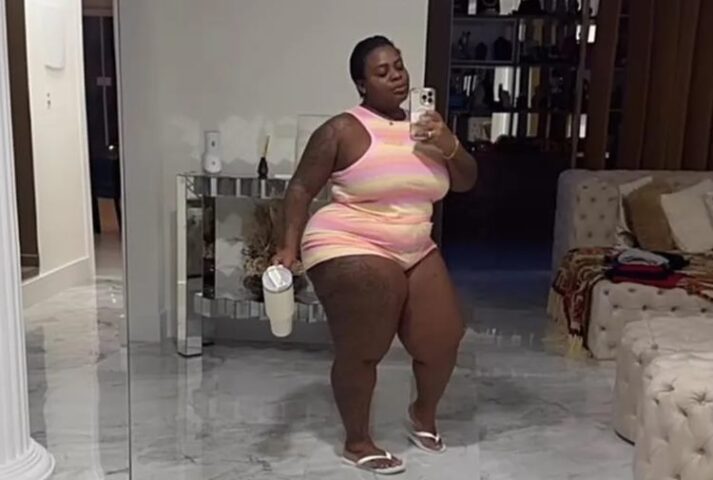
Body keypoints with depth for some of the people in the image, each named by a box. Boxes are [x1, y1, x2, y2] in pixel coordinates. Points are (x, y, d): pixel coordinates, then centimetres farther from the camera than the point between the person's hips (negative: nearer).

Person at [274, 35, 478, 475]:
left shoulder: (424, 126, 8)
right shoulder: (343, 130, -9)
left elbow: (466, 182, 10)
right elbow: (302, 188, -5)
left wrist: (450, 146, -10)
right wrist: (290, 246, -13)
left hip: (416, 253, 7)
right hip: (351, 252, -6)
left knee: (443, 339, 9)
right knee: (361, 352, -3)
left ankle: (423, 413, 38)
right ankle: (357, 443, 20)